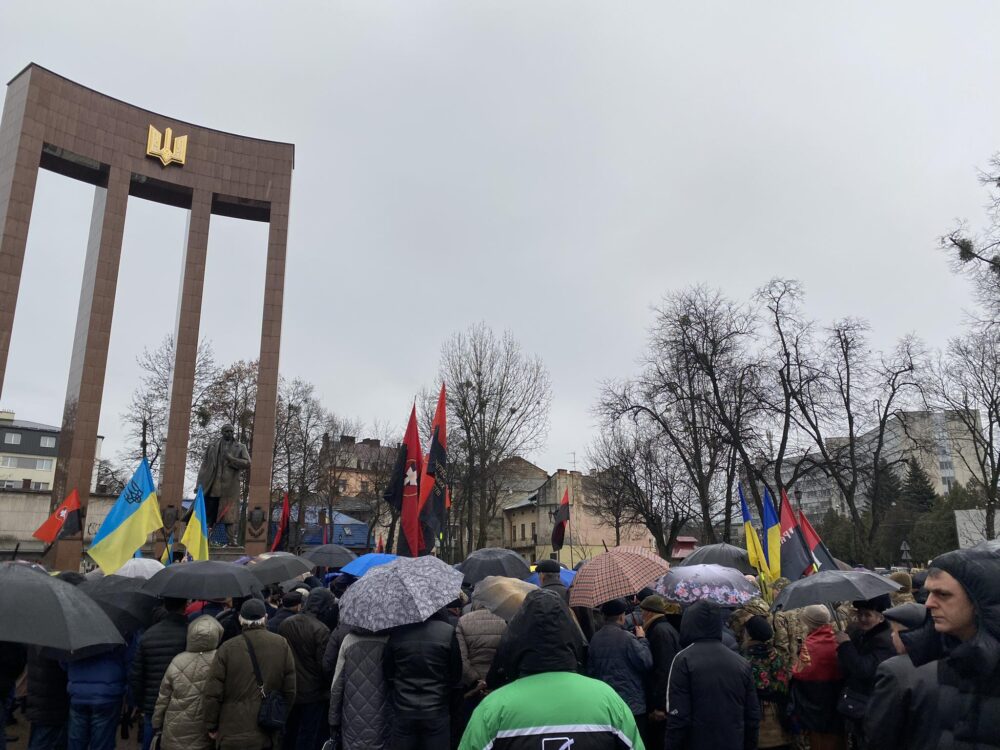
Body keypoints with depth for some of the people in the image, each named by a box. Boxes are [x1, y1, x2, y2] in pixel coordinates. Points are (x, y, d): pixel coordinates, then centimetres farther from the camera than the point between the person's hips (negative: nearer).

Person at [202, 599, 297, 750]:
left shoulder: (227, 648, -10)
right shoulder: (282, 645, -4)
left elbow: (213, 694, -7)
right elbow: (290, 691, 1)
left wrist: (211, 726, 7)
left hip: (232, 736, -2)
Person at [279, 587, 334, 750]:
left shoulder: (286, 623, -2)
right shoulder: (321, 630, -22)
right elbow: (323, 665, -19)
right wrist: (328, 685, 0)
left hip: (289, 691, 6)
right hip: (313, 693, -6)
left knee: (291, 734, 21)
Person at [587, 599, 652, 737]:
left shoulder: (595, 639, 3)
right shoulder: (626, 637, -16)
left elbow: (590, 670, 11)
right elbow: (647, 663, -13)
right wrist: (642, 639, -1)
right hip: (632, 705, -6)